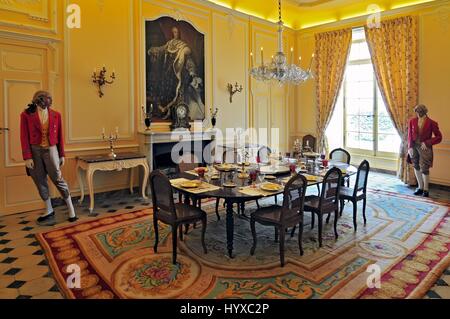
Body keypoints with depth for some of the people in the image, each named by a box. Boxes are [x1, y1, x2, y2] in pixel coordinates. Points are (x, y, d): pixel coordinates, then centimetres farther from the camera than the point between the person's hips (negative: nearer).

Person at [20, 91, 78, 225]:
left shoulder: (56, 115, 2)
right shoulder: (26, 115, -3)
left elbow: (60, 136, 6)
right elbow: (24, 137, -4)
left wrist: (62, 154, 7)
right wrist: (27, 157, -9)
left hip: (51, 150, 0)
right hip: (34, 151, 0)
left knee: (58, 179, -2)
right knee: (40, 182, 9)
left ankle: (71, 208, 8)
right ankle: (49, 210, 22)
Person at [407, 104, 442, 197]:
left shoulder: (431, 123, -7)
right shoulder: (412, 121, 2)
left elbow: (439, 137, -2)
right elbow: (410, 135, 3)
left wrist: (427, 143, -14)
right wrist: (410, 147, -7)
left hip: (425, 148, -4)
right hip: (414, 147, 4)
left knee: (424, 169, -4)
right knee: (416, 167, 10)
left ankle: (426, 190, 11)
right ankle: (420, 187, 24)